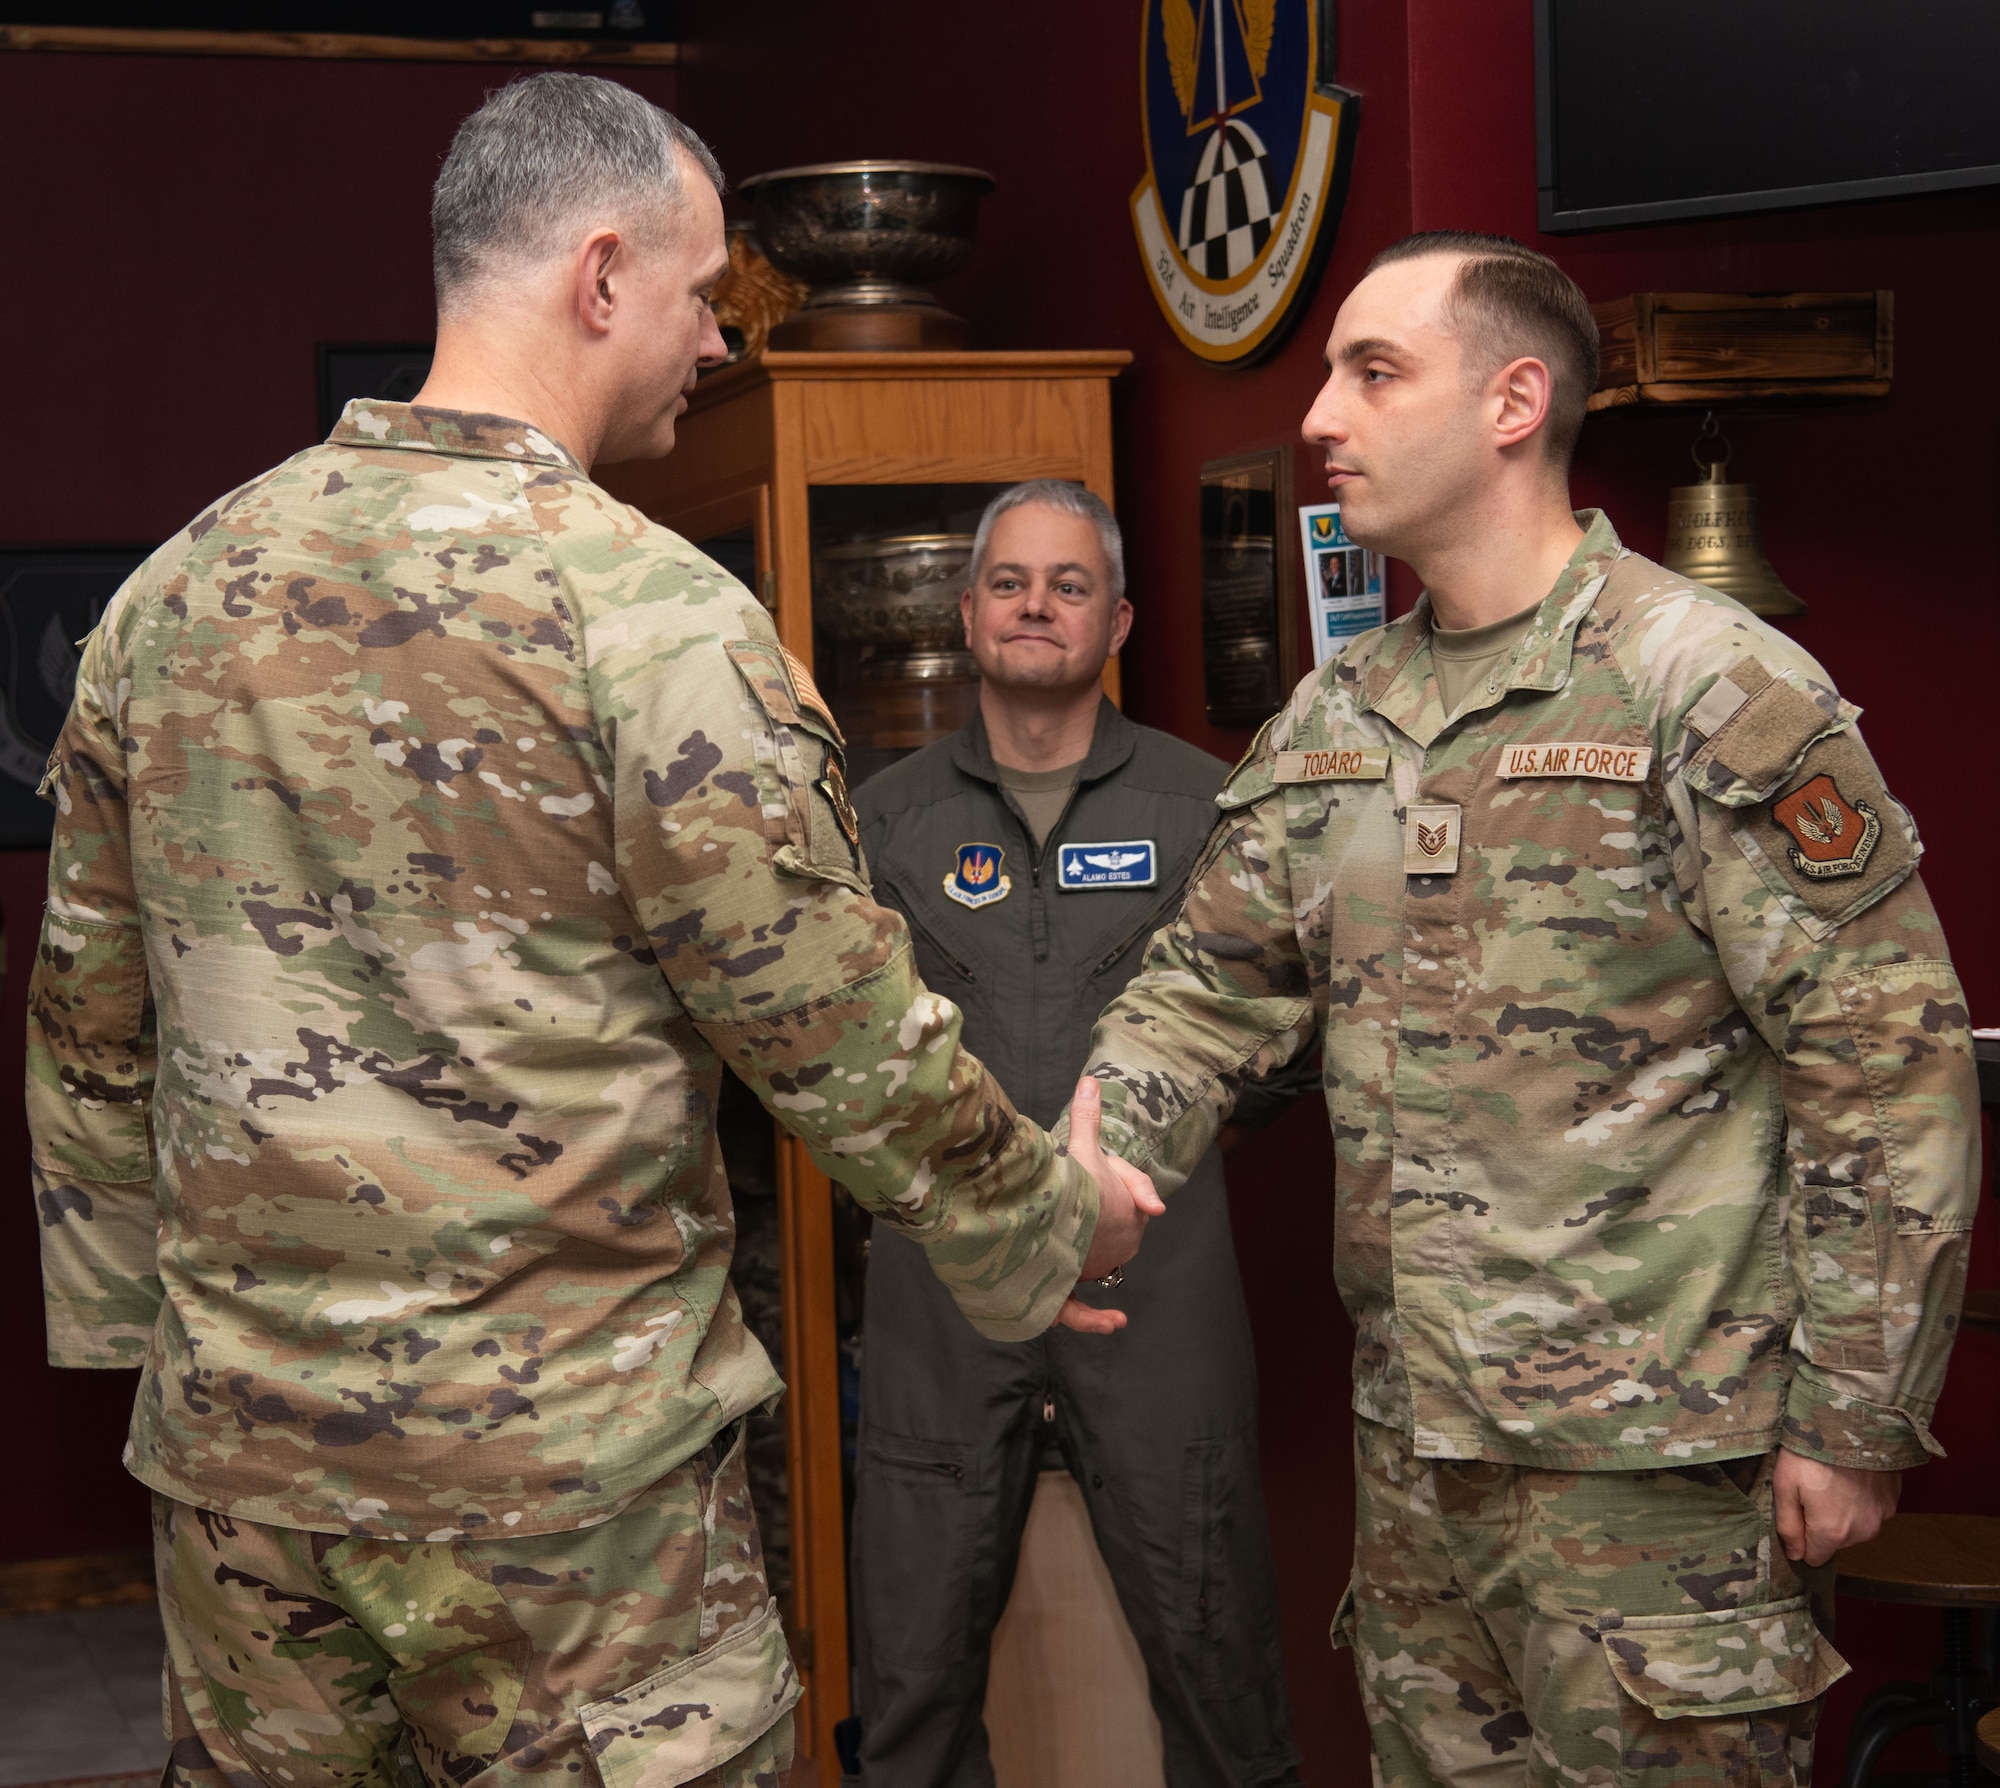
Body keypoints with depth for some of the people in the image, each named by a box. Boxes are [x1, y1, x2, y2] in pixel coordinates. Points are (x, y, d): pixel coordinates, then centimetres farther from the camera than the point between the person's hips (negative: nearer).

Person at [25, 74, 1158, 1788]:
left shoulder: (174, 588, 4)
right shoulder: (652, 615, -15)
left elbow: (88, 1022, 11)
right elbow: (844, 1043, -12)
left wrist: (128, 1317, 22)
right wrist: (1046, 1225, 4)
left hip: (236, 1448, 6)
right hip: (565, 1458, -6)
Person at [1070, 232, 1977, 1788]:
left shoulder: (1715, 693, -12)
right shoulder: (1332, 721, 10)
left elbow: (1892, 1068, -12)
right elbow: (1206, 994, 12)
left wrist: (1853, 1425, -12)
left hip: (1649, 1457, -6)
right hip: (1411, 1431, 7)